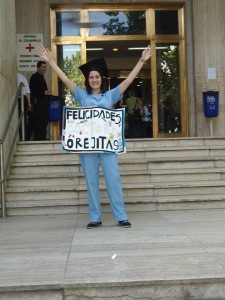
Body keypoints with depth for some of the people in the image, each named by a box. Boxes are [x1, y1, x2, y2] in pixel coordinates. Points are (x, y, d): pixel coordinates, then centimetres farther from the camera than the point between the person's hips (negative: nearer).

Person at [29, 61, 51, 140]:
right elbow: (33, 90, -17)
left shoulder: (41, 77, 22)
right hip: (38, 102, -9)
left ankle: (43, 138, 15)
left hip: (43, 101, 9)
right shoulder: (34, 77, -7)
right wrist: (44, 92, -16)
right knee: (39, 121, -10)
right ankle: (37, 139, -7)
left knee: (44, 120, 9)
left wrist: (47, 92, 11)